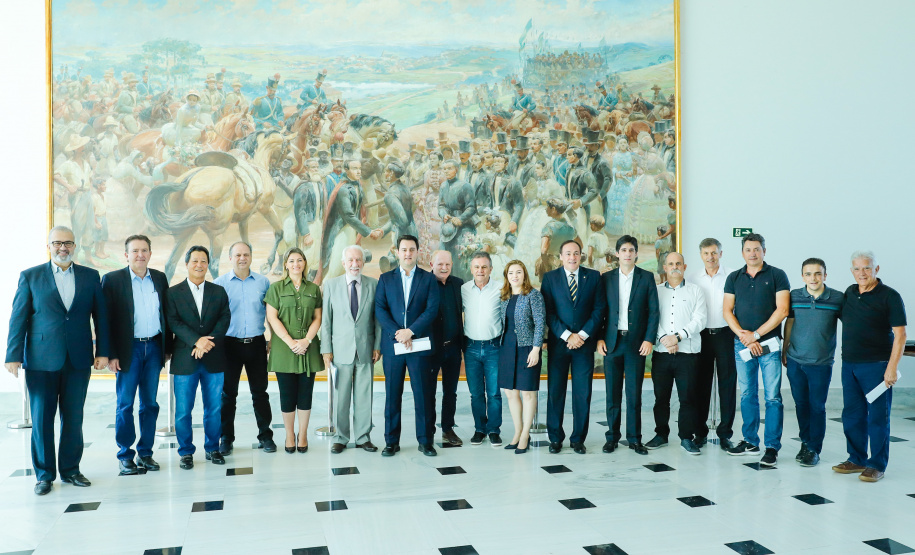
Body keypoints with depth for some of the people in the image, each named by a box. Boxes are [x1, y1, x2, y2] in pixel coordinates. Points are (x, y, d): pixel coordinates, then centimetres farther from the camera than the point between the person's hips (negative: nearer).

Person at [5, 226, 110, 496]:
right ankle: (44, 474, 17)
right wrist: (14, 356, -4)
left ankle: (70, 469, 20)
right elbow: (18, 318, 1)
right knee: (42, 418, 5)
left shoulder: (90, 277, 7)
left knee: (74, 418, 7)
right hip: (41, 361, -1)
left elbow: (100, 316, 8)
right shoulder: (30, 276, 3)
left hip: (78, 359, 1)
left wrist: (102, 351, 3)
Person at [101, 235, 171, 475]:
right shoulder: (112, 280, -4)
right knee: (125, 405, 3)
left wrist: (168, 347, 9)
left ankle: (145, 452, 19)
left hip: (154, 347, 4)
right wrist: (111, 354, -10)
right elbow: (107, 319, -5)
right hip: (128, 349, -3)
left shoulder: (159, 278, 8)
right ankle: (125, 455, 15)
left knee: (150, 403, 9)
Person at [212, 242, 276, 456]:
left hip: (256, 343, 1)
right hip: (229, 344, -1)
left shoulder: (263, 282, 6)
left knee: (260, 392, 7)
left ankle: (265, 436, 16)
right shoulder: (219, 283, 1)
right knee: (228, 393, 6)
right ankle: (226, 438, 16)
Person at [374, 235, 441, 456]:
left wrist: (410, 331, -14)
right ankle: (391, 441, 14)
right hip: (392, 344, 1)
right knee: (392, 394, 5)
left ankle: (425, 441, 13)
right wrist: (398, 333, -12)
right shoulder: (386, 278, 9)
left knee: (422, 394, 3)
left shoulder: (428, 279, 5)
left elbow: (432, 310, -4)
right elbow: (380, 309, 0)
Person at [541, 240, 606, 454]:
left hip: (585, 342, 0)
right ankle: (555, 438, 15)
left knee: (583, 393, 3)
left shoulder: (593, 277, 6)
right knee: (555, 392, 4)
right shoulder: (549, 278, 4)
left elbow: (599, 309, 1)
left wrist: (583, 334, -9)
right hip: (558, 342, 0)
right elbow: (548, 312, -2)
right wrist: (567, 336, -11)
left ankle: (578, 439, 14)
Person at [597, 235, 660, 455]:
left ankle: (634, 438, 12)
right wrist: (599, 338, -2)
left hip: (637, 343, -1)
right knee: (612, 392, 5)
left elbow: (653, 311, 2)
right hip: (611, 342, 1)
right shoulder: (606, 278, 7)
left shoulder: (646, 278, 4)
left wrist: (649, 339, -6)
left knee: (634, 393, 3)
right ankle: (612, 437, 14)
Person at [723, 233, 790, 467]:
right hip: (741, 344, 3)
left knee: (773, 397, -4)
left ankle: (772, 447, 3)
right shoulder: (734, 278, 10)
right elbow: (727, 311, 6)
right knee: (747, 395, 10)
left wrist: (756, 334, -10)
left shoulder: (777, 275, 0)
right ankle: (750, 441, 20)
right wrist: (744, 336, -8)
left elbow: (782, 309, -7)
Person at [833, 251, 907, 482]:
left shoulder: (889, 296, -9)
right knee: (852, 414, 11)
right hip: (849, 365, 6)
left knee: (877, 417, 0)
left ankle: (877, 465, 10)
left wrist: (892, 367, -17)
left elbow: (900, 335, -11)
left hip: (876, 365, -6)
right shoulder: (850, 292, 10)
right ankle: (857, 459, 23)